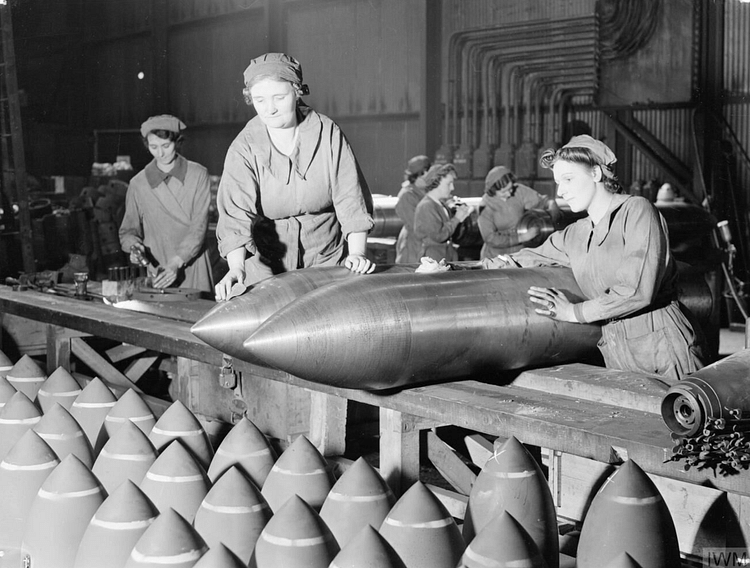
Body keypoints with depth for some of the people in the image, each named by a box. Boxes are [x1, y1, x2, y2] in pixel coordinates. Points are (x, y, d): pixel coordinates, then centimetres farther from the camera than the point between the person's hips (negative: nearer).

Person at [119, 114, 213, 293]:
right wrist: (133, 245, -10)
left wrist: (176, 262, -19)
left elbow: (199, 227, -8)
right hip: (155, 271, 1)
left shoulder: (198, 175, -2)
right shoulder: (138, 184, 4)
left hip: (192, 270, -1)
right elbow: (128, 230, 13)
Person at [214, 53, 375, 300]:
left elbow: (350, 197, -9)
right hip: (266, 263, 0)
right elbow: (235, 214, -23)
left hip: (327, 260, 1)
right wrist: (236, 268, -38)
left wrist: (357, 253, -20)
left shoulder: (327, 133, -9)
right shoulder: (244, 148, -12)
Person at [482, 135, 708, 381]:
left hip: (663, 346, -5)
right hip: (618, 358, 5)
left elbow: (638, 290, -16)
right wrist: (507, 261, 7)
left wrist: (575, 312, -11)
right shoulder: (575, 235, 11)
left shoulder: (637, 210, -8)